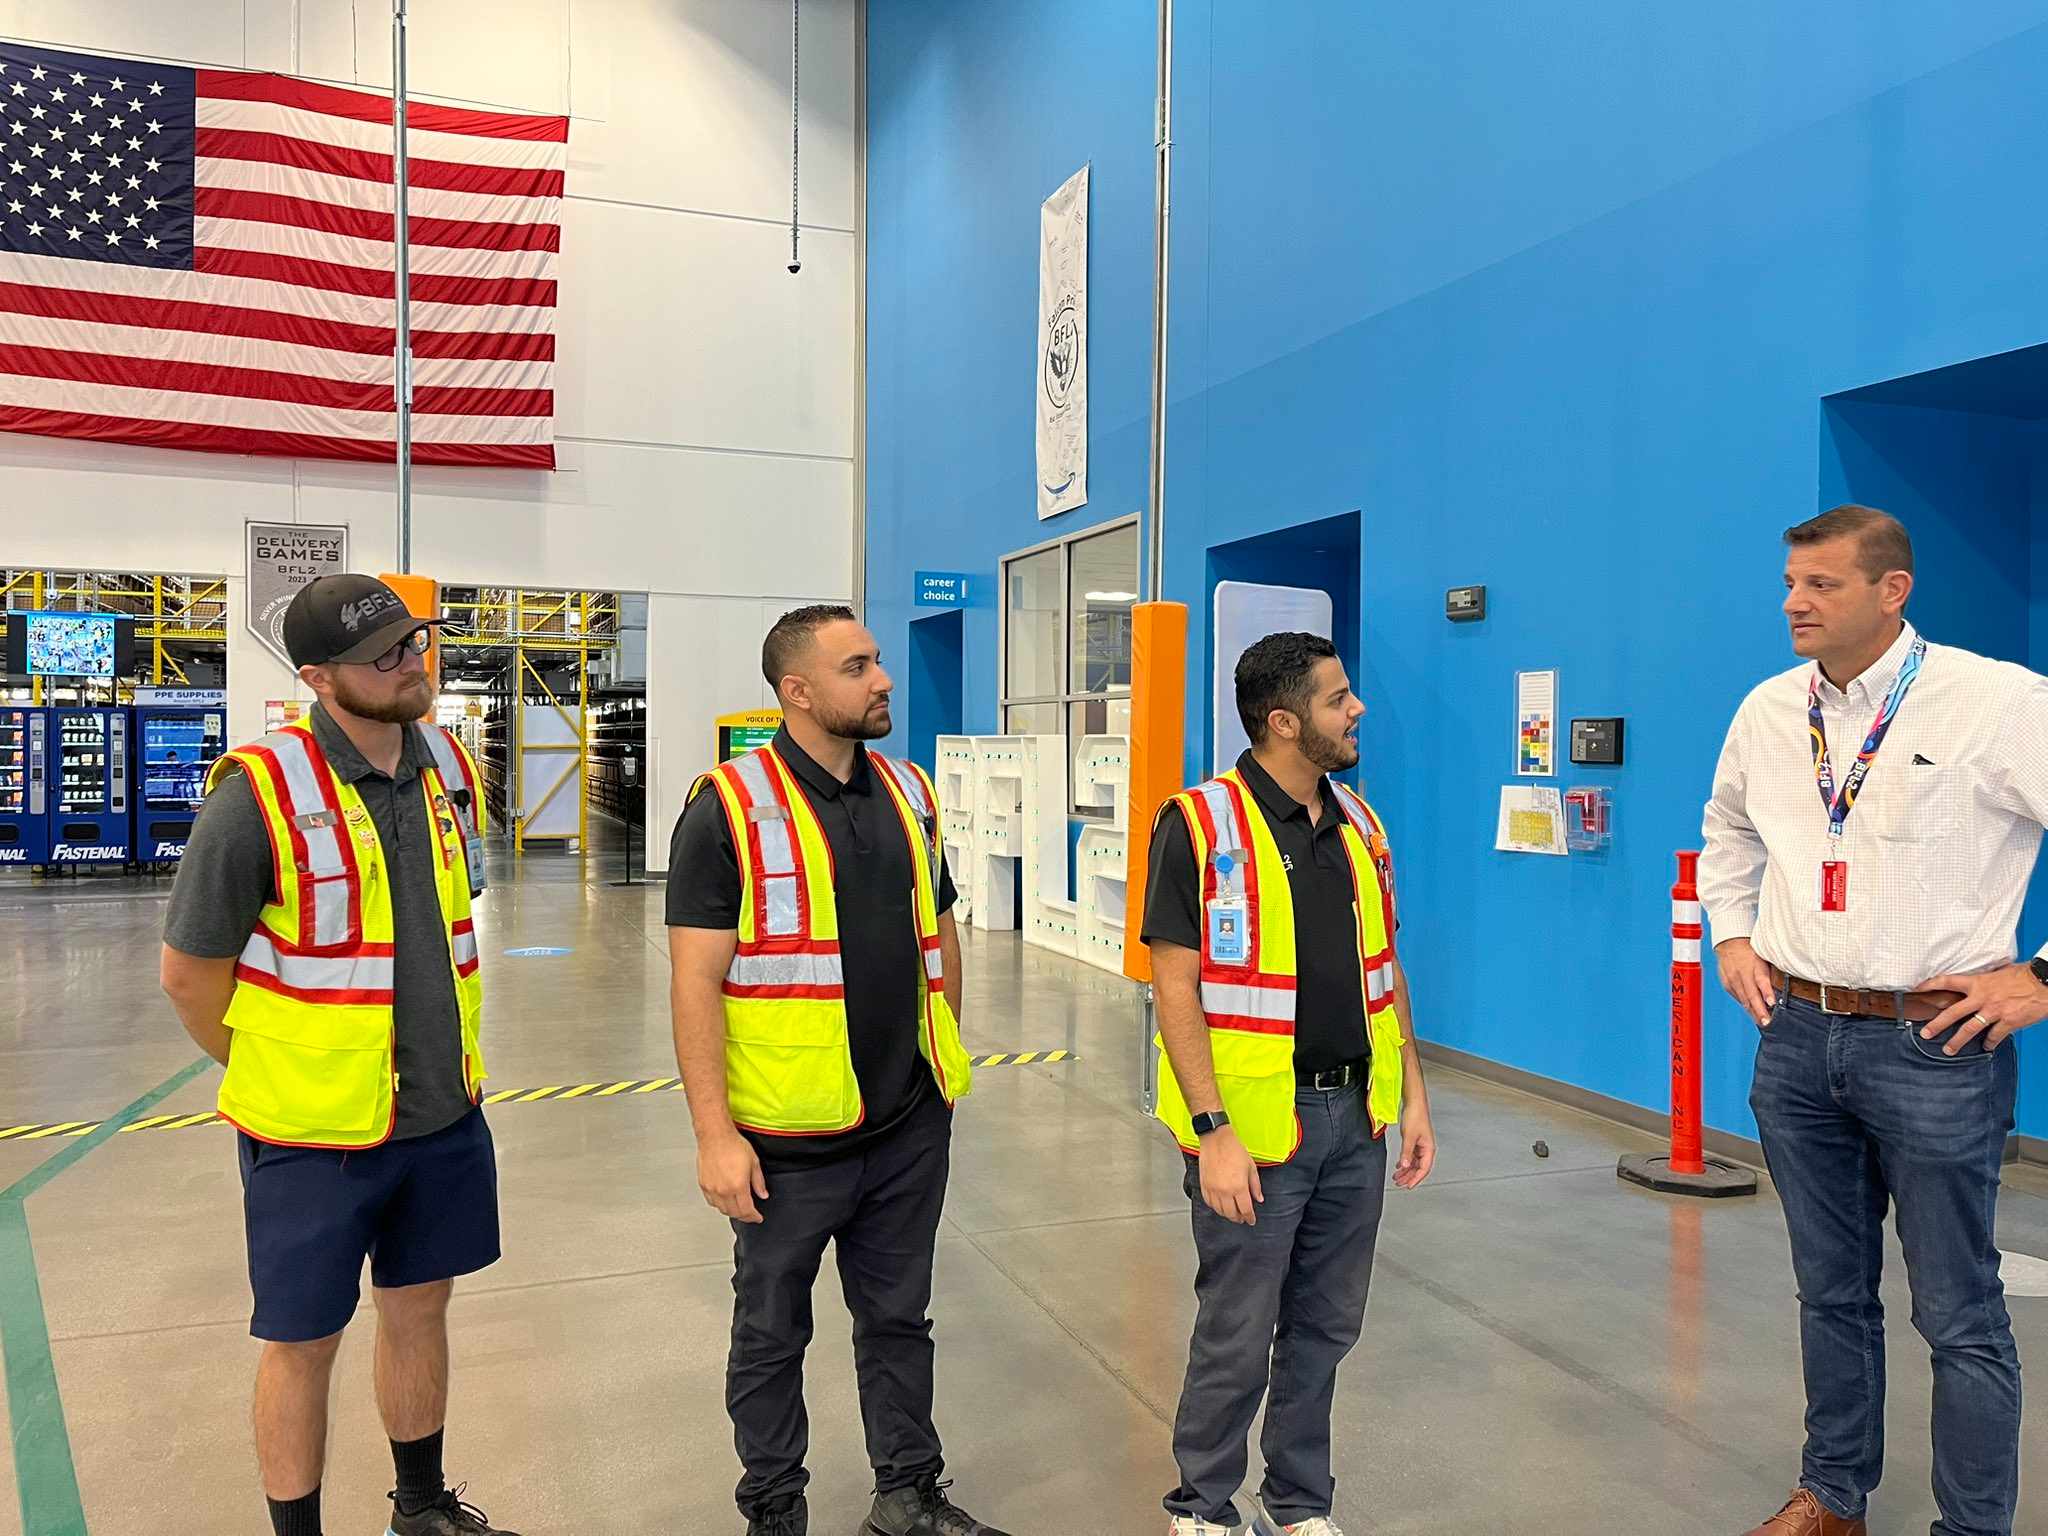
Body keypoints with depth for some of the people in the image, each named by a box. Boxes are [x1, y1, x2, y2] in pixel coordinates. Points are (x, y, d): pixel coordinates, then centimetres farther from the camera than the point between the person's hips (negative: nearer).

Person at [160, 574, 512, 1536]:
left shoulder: (448, 768, 1)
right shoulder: (259, 795, -19)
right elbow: (189, 972, -11)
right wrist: (277, 1076, 0)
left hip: (443, 1114, 6)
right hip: (315, 1131, -5)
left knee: (418, 1310, 20)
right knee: (304, 1341, 10)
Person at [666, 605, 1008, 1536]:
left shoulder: (909, 794, 5)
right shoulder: (730, 807, -12)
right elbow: (697, 980, -14)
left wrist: (945, 1060, 15)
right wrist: (715, 1134, -16)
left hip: (910, 1132, 5)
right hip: (788, 1141, -4)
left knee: (899, 1318, 19)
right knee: (771, 1335, 15)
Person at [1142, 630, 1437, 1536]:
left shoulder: (1358, 823, 7)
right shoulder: (1200, 825, -13)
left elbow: (1385, 966, 13)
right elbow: (1175, 985, -15)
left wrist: (1413, 1096, 9)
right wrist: (1212, 1131, -18)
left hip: (1356, 1119, 6)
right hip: (1256, 1126, -6)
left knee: (1326, 1327, 17)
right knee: (1237, 1337, 7)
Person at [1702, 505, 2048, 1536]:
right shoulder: (1768, 711, 5)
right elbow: (1727, 829, 24)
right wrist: (1732, 937, 14)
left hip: (1936, 1043, -5)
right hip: (1796, 1036, 5)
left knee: (1958, 1315, 6)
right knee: (1831, 1292, 18)